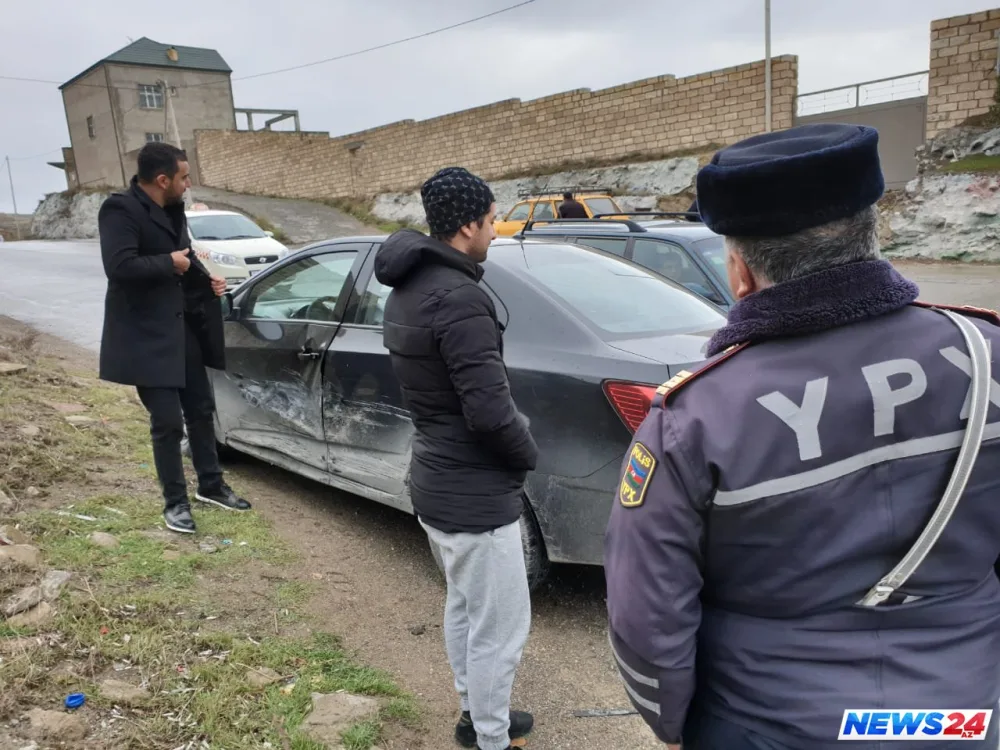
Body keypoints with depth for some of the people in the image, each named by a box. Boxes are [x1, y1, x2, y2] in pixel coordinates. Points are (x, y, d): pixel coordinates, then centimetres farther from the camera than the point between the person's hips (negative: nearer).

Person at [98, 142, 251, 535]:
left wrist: (205, 279, 2)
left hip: (182, 327, 8)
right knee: (168, 422, -2)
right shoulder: (120, 209, -17)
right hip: (146, 335, -8)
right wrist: (170, 263, -18)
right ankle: (175, 503, 15)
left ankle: (211, 485, 31)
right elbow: (119, 266, -30)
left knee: (201, 409, 15)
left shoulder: (171, 209, 8)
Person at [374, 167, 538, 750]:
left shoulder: (409, 289, 7)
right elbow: (489, 410, -28)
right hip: (476, 495, -10)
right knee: (500, 631, 7)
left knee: (464, 609, 25)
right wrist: (529, 454, -8)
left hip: (436, 482, 10)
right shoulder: (459, 297, -24)